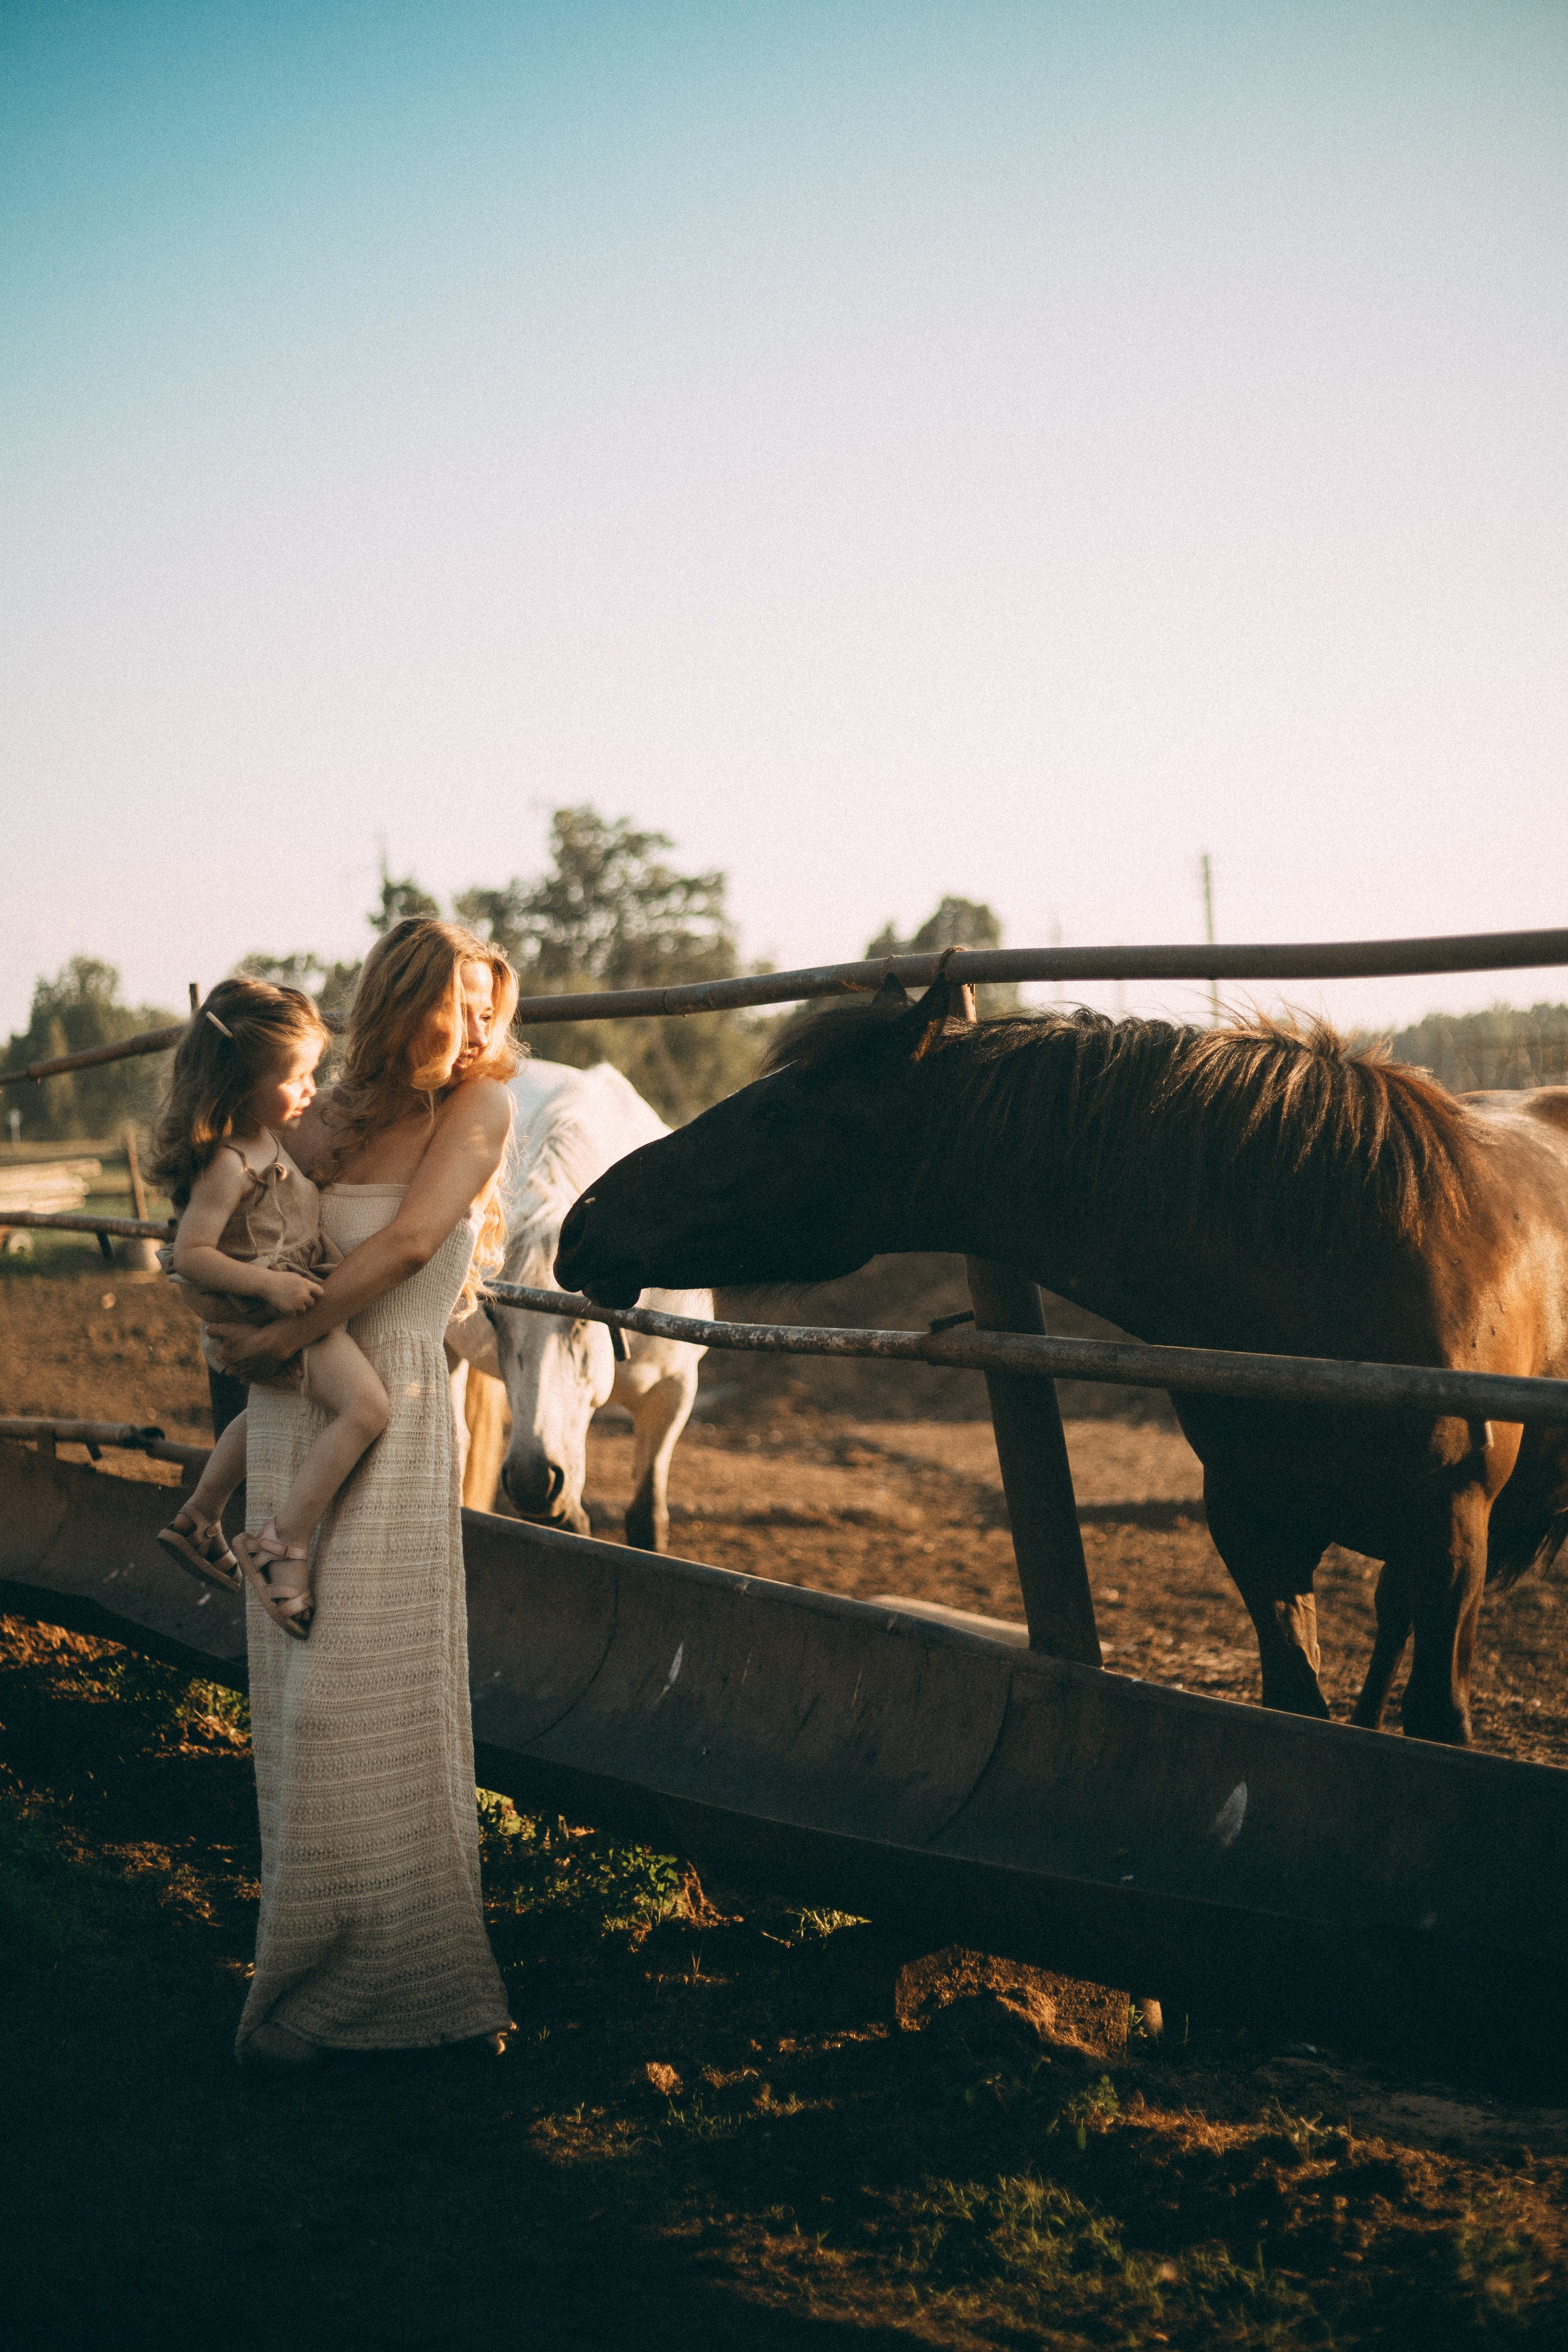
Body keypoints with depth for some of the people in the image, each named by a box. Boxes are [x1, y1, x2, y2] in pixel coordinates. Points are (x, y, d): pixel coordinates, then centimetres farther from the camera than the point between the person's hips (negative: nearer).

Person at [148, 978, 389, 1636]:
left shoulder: (263, 1137, 4)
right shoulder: (228, 1164, -26)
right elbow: (190, 1253, -27)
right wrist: (268, 1283, -32)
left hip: (288, 1299, 11)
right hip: (270, 1310, -11)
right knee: (365, 1404, -24)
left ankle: (198, 1520, 46)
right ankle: (283, 1544, -21)